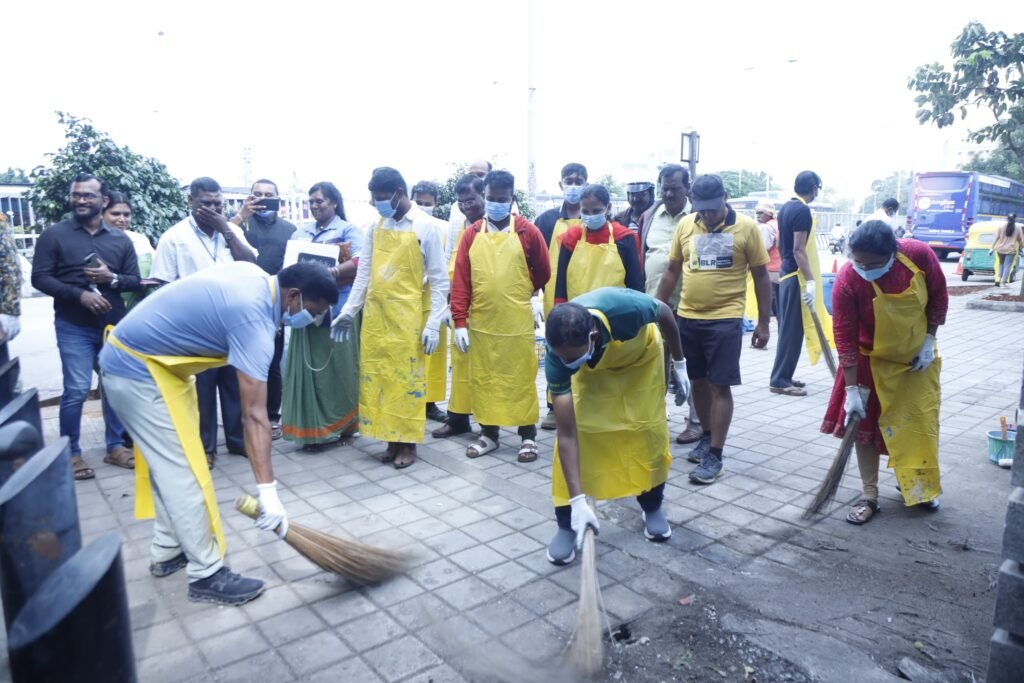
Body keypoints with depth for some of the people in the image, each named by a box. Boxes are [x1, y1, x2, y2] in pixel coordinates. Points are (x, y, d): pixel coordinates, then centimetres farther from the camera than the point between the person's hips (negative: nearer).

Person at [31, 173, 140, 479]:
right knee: (76, 390, -6)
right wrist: (80, 294, -18)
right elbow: (40, 278, -5)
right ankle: (71, 453, 11)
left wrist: (112, 278, -13)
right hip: (74, 327, -3)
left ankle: (115, 446, 21)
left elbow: (135, 281, 8)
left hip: (115, 325, 3)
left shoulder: (120, 239, 8)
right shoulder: (54, 235, 0)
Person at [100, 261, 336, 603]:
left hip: (133, 357, 10)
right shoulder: (253, 320, -27)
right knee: (184, 471, -7)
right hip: (138, 370, -10)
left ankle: (167, 552, 29)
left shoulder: (254, 276, 0)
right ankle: (207, 575, 3)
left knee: (168, 464, 16)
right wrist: (268, 491, -30)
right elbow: (254, 415, -31)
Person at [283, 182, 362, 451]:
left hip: (337, 309, -5)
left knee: (337, 366, 0)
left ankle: (340, 424, 12)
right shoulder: (300, 234, 20)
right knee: (308, 366, 4)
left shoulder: (348, 231, 1)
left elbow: (360, 263, -12)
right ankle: (313, 427, 11)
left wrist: (330, 273, -25)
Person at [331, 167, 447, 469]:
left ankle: (408, 442, 15)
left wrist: (433, 324, -12)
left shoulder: (425, 227, -6)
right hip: (374, 315, 5)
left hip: (407, 317, -5)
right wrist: (348, 311, 4)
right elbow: (364, 272, 11)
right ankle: (392, 439, 21)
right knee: (377, 377, 8)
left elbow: (439, 280, -6)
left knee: (406, 378, 2)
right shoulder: (376, 225, 9)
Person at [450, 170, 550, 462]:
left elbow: (543, 272, 9)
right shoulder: (471, 234, 3)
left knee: (522, 378, 6)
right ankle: (488, 433, 25)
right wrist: (459, 321, -6)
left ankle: (528, 436, 19)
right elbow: (460, 280, 0)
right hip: (481, 322, 2)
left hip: (518, 323, -2)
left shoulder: (528, 231, -3)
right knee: (483, 379, 10)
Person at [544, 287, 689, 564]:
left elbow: (664, 313, -17)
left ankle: (653, 508, 23)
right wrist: (578, 500, -40)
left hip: (642, 355, 0)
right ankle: (566, 524, 0)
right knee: (575, 432, -15)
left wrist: (679, 364, -5)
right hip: (592, 370, 0)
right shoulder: (557, 358, -39)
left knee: (650, 430, -3)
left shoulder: (625, 308, -44)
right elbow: (567, 435, -35)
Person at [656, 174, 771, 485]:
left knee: (720, 386, -2)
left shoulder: (746, 228, -5)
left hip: (725, 320, -4)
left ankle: (715, 454, 7)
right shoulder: (685, 225, 4)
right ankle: (708, 436, 34)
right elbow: (672, 270, 12)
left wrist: (763, 323, -2)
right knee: (698, 380, 14)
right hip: (687, 317, 4)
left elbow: (761, 277, -1)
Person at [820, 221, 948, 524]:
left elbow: (939, 296, -4)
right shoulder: (847, 281, -30)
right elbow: (845, 337, -24)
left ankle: (916, 484, 36)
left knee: (920, 422, 13)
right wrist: (851, 389, -23)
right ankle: (869, 496, 13)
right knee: (866, 424, 0)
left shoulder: (920, 254, -24)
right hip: (873, 361, -3)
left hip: (917, 356, 3)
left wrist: (929, 340, -8)